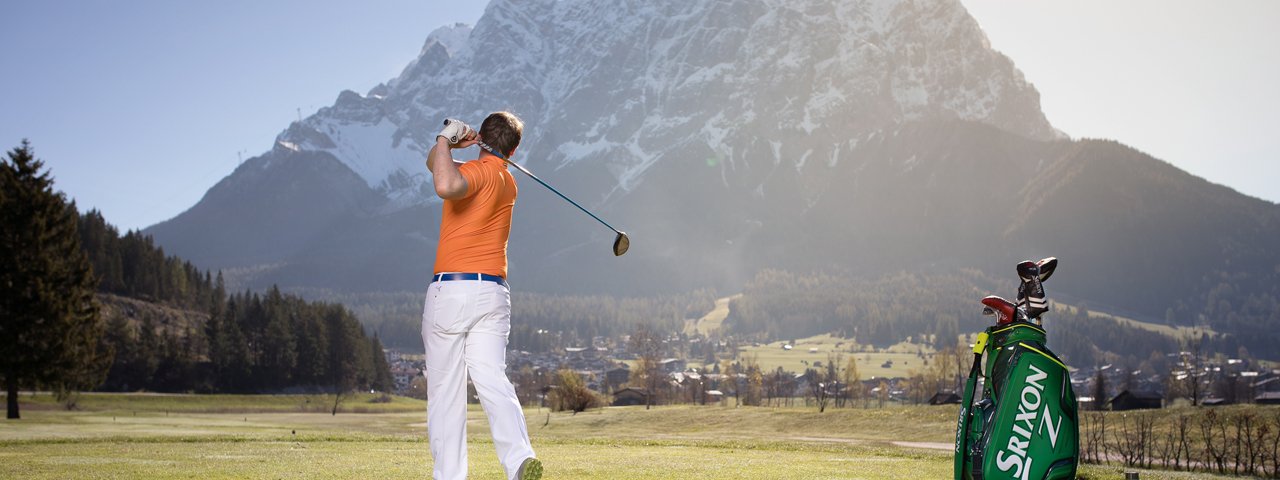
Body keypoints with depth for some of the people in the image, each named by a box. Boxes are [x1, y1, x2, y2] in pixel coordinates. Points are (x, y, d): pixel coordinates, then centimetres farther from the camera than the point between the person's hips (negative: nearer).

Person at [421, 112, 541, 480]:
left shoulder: (479, 171, -7)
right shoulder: (507, 181, 19)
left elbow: (445, 186, -32)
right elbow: (436, 165, 27)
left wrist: (446, 140, -17)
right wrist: (446, 145, 7)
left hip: (451, 290, -6)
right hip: (494, 294, 6)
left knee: (445, 390, 3)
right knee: (492, 380, -6)